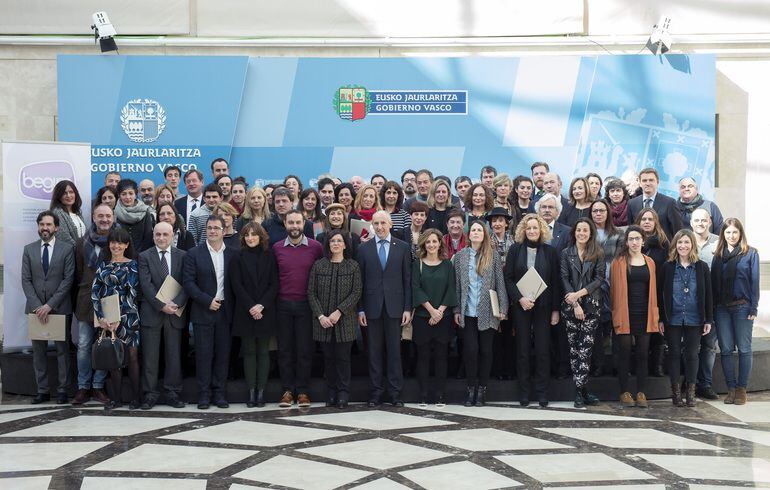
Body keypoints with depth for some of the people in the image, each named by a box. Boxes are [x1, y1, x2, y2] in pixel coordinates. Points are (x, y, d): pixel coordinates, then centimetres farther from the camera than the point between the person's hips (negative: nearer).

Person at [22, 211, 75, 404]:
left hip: (60, 307, -3)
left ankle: (62, 390, 7)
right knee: (38, 350, 6)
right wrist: (37, 306, -9)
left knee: (62, 350, 1)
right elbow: (26, 280, 4)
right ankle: (42, 390, 13)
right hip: (35, 307, 3)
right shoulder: (29, 249, 8)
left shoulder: (67, 249, 0)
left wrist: (50, 305, -12)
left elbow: (68, 279, -5)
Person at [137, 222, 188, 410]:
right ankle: (150, 394, 9)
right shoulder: (144, 256, 3)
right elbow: (146, 284, -6)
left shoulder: (182, 256, 7)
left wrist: (176, 303, -15)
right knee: (150, 357, 1)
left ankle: (172, 394, 13)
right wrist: (162, 305, -15)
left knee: (174, 355, 5)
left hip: (175, 313, 1)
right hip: (151, 313, -1)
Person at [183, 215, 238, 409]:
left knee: (223, 353, 5)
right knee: (204, 354, 0)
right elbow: (188, 282, -5)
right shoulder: (194, 254, 0)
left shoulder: (233, 254, 7)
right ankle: (204, 394, 7)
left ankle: (220, 393, 13)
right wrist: (208, 301, -12)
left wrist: (231, 305, -2)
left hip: (225, 312, 2)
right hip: (203, 312, -2)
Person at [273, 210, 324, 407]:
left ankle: (303, 391, 9)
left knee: (305, 349, 1)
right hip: (283, 304, 2)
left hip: (305, 304, -1)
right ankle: (287, 390, 12)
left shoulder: (315, 247, 0)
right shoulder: (277, 248, 4)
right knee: (285, 349, 5)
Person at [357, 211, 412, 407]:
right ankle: (376, 391, 13)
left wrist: (407, 308, -2)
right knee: (374, 350, 5)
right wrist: (360, 309, -1)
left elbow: (407, 279, 4)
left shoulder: (402, 247, 5)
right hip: (372, 306, 1)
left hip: (394, 306, 0)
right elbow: (360, 280, 5)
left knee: (394, 350, 2)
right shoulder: (364, 249, 6)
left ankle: (395, 392, 9)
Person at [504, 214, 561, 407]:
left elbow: (555, 282, 4)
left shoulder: (550, 252, 5)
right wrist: (520, 298, -12)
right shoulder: (515, 250, 5)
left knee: (543, 350, -1)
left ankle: (542, 394, 6)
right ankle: (524, 394, 8)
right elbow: (508, 279, 1)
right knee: (523, 350, 2)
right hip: (520, 306, 0)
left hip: (543, 306, 0)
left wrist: (555, 309, 0)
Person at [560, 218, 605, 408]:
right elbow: (565, 279, 1)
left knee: (586, 347, -7)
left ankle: (580, 390, -4)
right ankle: (582, 391, 4)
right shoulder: (566, 254, 8)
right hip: (571, 305, 1)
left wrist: (579, 293, -11)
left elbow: (599, 279, -1)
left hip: (591, 305, -1)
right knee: (574, 347, -1)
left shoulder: (598, 254, 7)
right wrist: (575, 304, -8)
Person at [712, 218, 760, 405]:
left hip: (742, 306, -3)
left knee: (744, 349, 2)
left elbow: (754, 282, -3)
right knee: (726, 349, 4)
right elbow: (713, 282, 9)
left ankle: (741, 389, 9)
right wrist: (712, 308, 2)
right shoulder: (718, 255, 10)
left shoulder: (750, 253, 1)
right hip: (722, 308, 3)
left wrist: (753, 308, -8)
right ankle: (731, 388, 12)